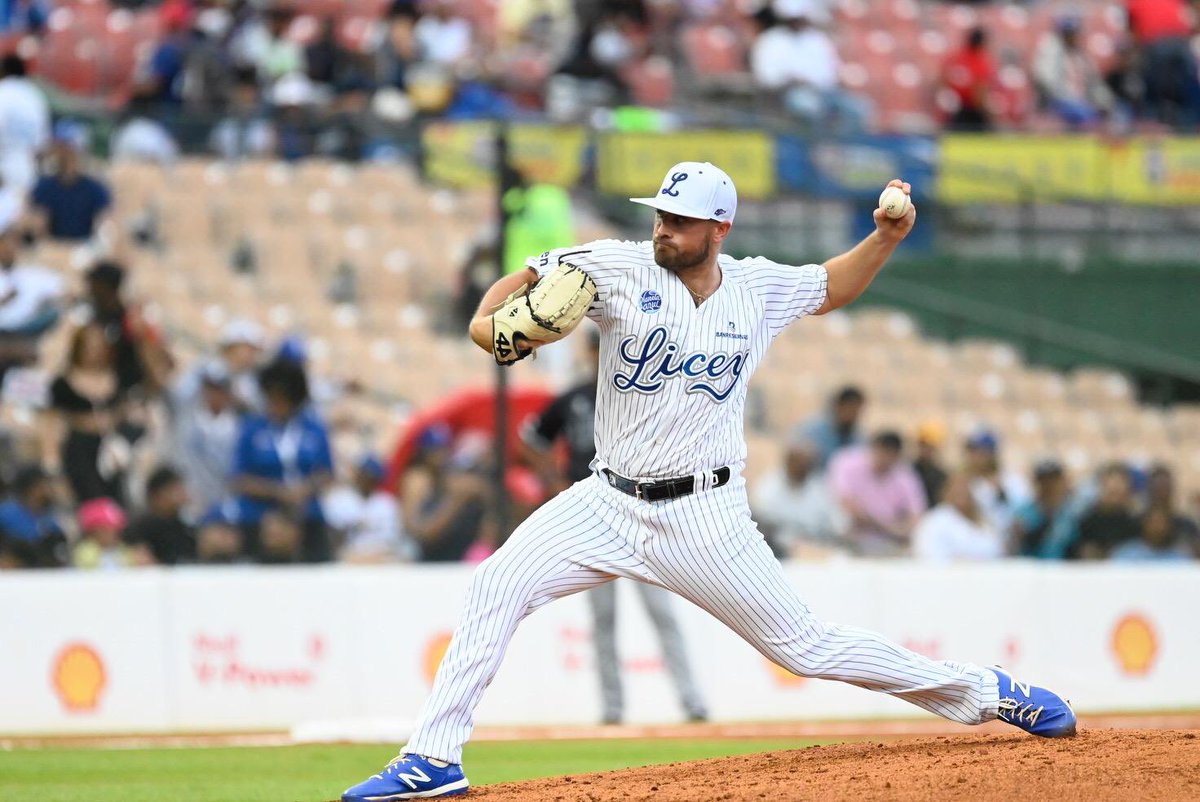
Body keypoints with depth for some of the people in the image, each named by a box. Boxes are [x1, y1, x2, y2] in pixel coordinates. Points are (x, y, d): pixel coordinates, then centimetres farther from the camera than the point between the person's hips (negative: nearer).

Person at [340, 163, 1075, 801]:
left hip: (704, 518, -1)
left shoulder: (760, 288, 0)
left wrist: (886, 239, 3)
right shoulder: (622, 269, -5)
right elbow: (526, 279, 1)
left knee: (807, 647, -1)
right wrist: (488, 320, -20)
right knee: (499, 586, -15)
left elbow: (833, 288, 20)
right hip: (610, 504, 2)